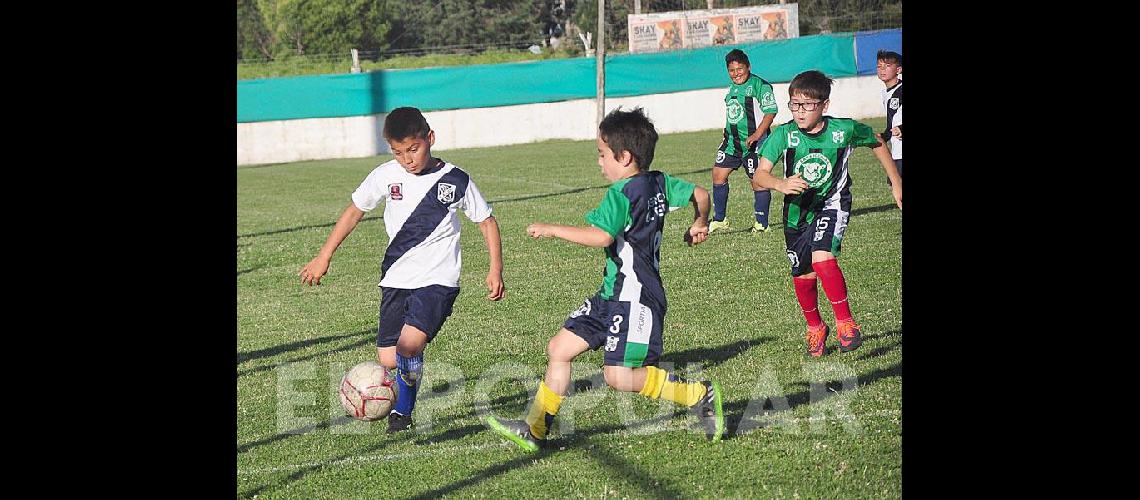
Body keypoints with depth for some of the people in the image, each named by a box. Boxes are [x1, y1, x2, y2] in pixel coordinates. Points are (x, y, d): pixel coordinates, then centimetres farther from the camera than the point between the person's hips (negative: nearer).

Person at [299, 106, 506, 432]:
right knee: (388, 360, 1)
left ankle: (403, 410, -4)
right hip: (396, 280, 4)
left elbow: (486, 222, 5)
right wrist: (323, 257, 11)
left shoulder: (456, 181, -7)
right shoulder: (386, 176, -2)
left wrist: (495, 270, -2)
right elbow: (355, 211, 12)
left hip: (438, 281, -4)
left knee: (408, 346, -25)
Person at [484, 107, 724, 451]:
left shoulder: (620, 194, -18)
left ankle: (698, 395, -2)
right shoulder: (659, 183, 7)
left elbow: (600, 236, -31)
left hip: (634, 299, -10)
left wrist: (551, 230, -21)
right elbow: (701, 194, 17)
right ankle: (535, 430, 15)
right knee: (560, 348, 10)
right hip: (613, 296, 10)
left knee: (619, 377, -14)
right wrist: (699, 225, 38)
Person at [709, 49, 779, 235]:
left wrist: (756, 135, -24)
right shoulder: (732, 88, 15)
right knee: (718, 174, 6)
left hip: (753, 142, -8)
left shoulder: (760, 85, -11)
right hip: (732, 141, 8)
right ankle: (719, 220, 17)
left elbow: (770, 112, -17)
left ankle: (762, 223, 6)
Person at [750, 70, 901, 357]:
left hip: (832, 204, -2)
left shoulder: (844, 130, -17)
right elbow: (758, 177, -26)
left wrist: (896, 183, 9)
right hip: (797, 208, 2)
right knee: (803, 275, 11)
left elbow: (877, 142, 4)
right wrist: (780, 184, -47)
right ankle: (815, 328, 39)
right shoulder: (784, 135, -18)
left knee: (822, 258, -28)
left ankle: (845, 322, -11)